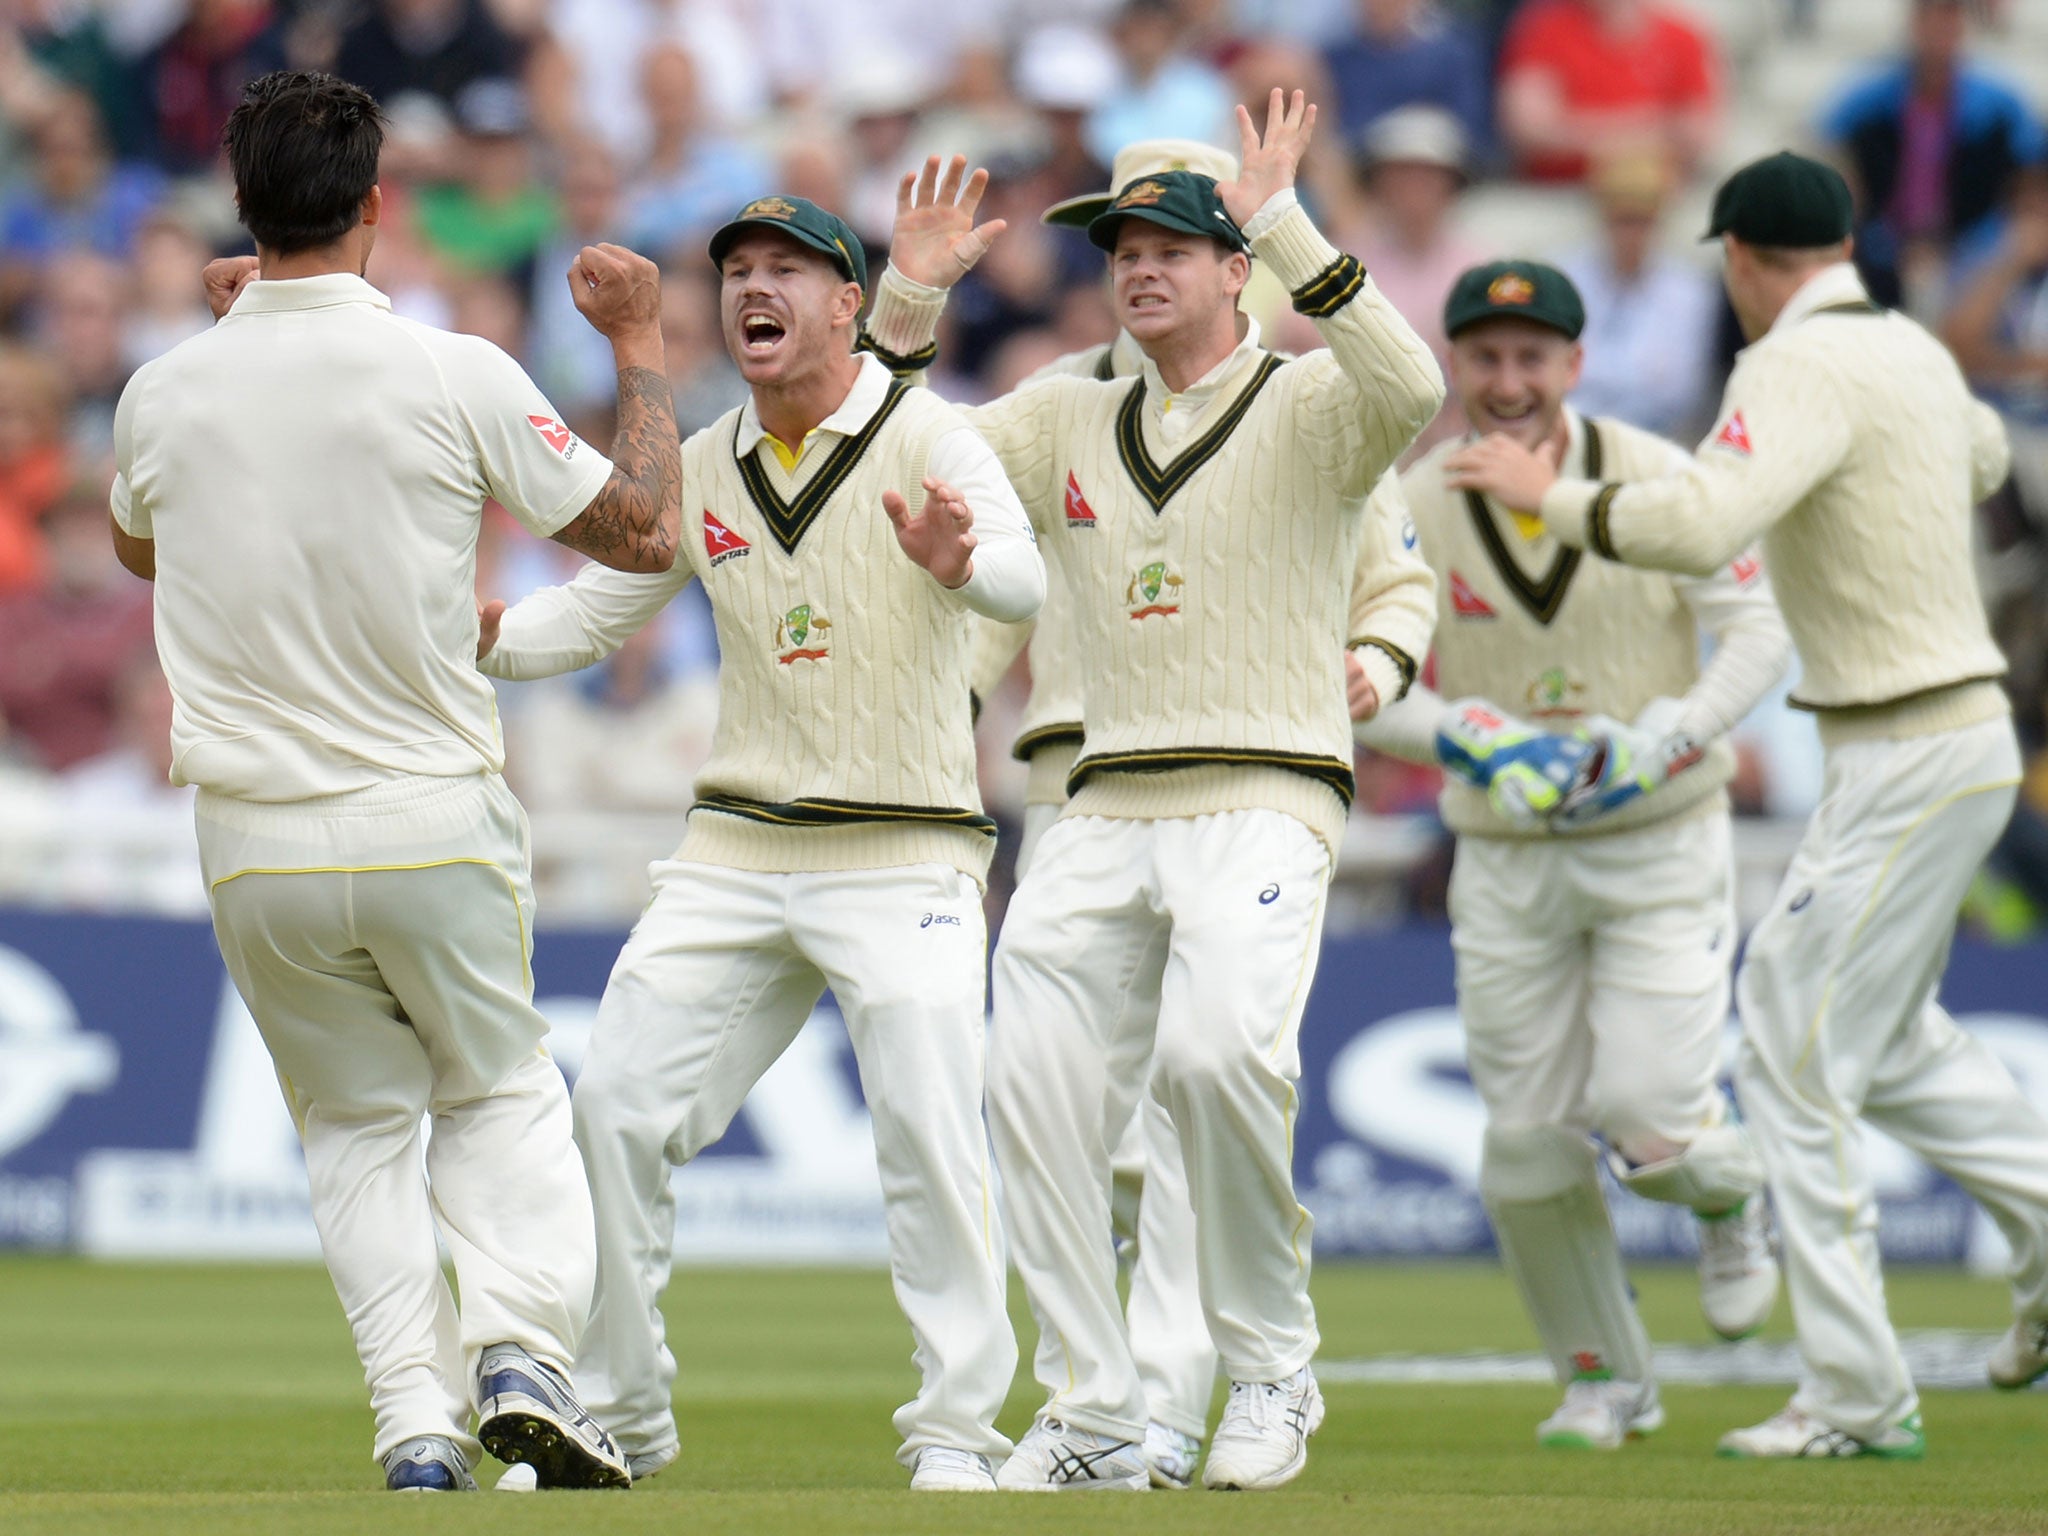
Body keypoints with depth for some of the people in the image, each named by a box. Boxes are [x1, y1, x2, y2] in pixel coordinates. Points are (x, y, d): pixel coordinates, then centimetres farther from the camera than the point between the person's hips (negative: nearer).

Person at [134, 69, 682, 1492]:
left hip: (254, 843, 2)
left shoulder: (167, 392, -2)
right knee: (499, 1093, 19)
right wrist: (643, 346, 12)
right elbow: (643, 531, -1)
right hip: (436, 826, -1)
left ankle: (417, 1416, 2)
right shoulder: (455, 377, -11)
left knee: (358, 1121, 17)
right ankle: (521, 1348, -4)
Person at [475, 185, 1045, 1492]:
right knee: (617, 1111, 0)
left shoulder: (927, 441, -7)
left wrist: (958, 562, -47)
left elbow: (1026, 581, -23)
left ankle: (960, 1425, -6)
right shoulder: (701, 474, 10)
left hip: (906, 860, -5)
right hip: (736, 852, 5)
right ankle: (616, 1415, 12)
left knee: (930, 1133, -16)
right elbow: (587, 616, 16)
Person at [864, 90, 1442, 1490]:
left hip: (1264, 804, -6)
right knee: (1036, 1085, -5)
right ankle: (1094, 1420, 5)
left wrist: (1285, 226, -22)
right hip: (1106, 811, 6)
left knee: (1219, 1049, -28)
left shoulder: (1307, 411, 1)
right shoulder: (1069, 423, 18)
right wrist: (909, 300, 4)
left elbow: (1411, 389, -21)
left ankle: (1274, 1368, -10)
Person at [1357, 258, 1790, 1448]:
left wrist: (1669, 734, -22)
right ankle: (1605, 1382, 21)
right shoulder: (1411, 512, -4)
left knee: (1647, 1113, -14)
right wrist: (1462, 734, -22)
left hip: (1663, 846, -2)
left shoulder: (1658, 481, -7)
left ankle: (1733, 1196, 24)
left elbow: (1761, 635, -6)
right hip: (1508, 862, 2)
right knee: (1528, 1142, 0)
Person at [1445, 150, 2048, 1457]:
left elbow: (1700, 526, -32)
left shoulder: (1802, 368, -17)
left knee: (1797, 1055, -5)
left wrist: (1551, 492, -17)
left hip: (1913, 760, -9)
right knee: (1880, 1030, 24)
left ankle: (1858, 1398, -4)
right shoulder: (1911, 349, 11)